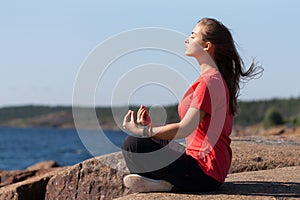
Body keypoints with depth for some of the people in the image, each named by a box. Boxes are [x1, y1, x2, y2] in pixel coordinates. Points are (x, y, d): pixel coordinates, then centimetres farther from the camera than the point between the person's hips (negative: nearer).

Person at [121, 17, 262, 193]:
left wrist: (140, 131, -11)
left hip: (204, 172, -11)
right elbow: (188, 129, 16)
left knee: (133, 145, -15)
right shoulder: (216, 79, 17)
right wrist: (151, 126, 7)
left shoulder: (209, 82, -16)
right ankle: (166, 181, 4)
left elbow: (185, 129, -21)